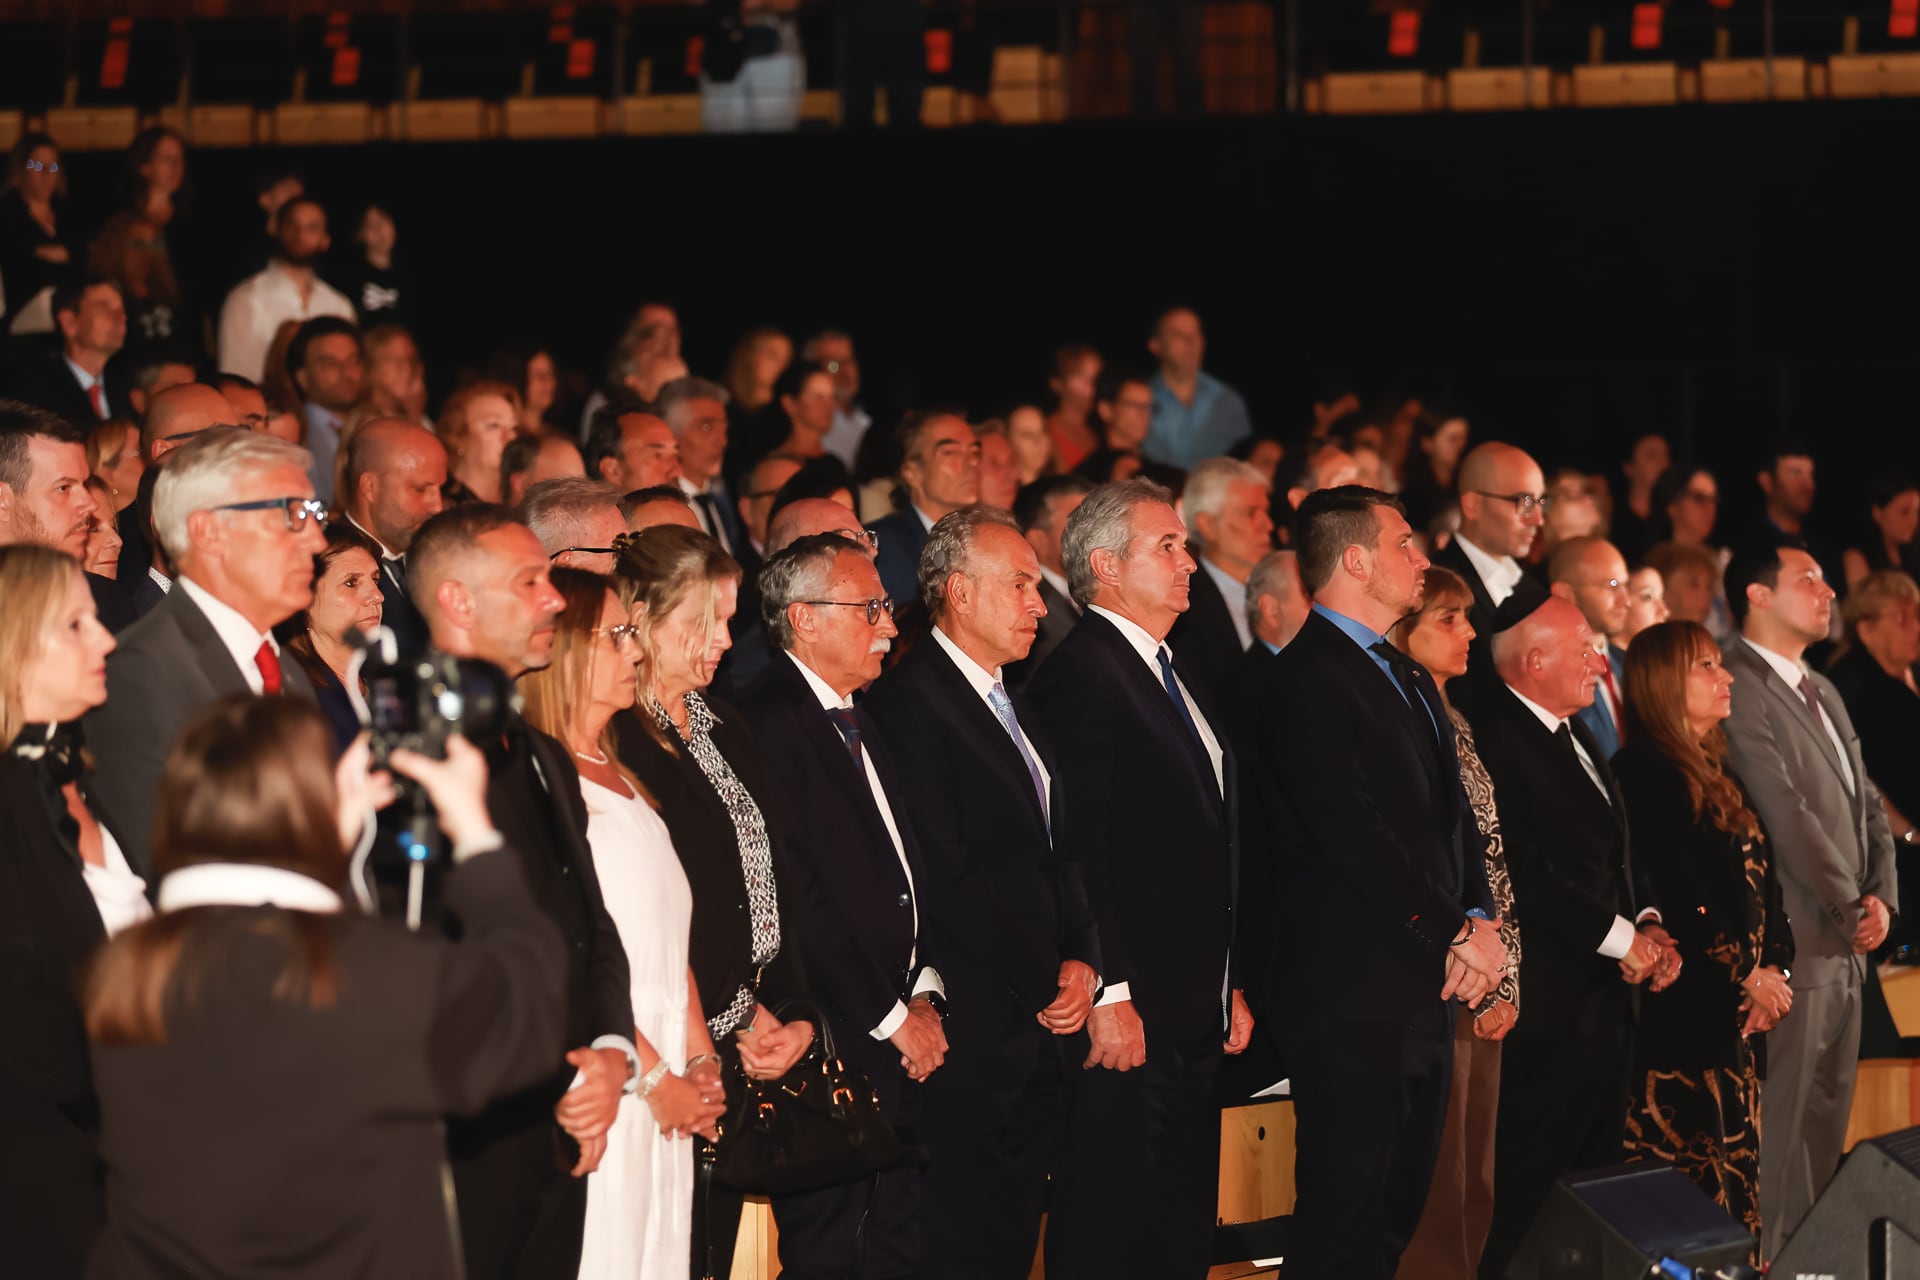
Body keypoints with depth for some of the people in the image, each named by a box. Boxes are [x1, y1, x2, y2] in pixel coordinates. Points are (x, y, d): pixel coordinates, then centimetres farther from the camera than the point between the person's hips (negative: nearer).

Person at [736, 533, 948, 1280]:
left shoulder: (859, 723, 18)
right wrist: (893, 1020, -12)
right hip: (833, 1047, -9)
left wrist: (924, 992, 5)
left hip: (900, 1042, 9)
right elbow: (802, 904, -18)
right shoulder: (768, 727, -14)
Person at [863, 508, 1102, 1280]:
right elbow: (948, 875, -17)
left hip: (1036, 1031, 9)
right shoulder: (910, 703, -12)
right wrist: (1048, 985, -10)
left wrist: (1081, 959, 3)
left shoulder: (1012, 706, 19)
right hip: (969, 1034, -9)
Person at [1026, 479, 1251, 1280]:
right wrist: (1109, 995, -22)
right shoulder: (1082, 674, -12)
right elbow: (1079, 848, -19)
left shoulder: (1171, 677, 19)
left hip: (1193, 1014, 10)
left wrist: (1227, 985, 19)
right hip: (1128, 1016, -10)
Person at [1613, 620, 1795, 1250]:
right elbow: (1678, 894, -16)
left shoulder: (1719, 777, 19)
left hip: (1736, 1014, 9)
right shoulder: (1644, 773, -10)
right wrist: (1747, 975, -11)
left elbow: (1764, 884, 15)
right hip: (1683, 1013, -9)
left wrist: (1775, 968, -1)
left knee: (1738, 1169, 6)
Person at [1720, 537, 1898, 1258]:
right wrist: (1851, 908, -10)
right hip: (1793, 947, -9)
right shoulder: (1738, 690, -14)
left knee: (1826, 1125, 12)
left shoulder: (1821, 694, 18)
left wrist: (1882, 895, 3)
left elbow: (1866, 804, 19)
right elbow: (1787, 815, -18)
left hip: (1845, 950, 9)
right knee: (1779, 1128, -6)